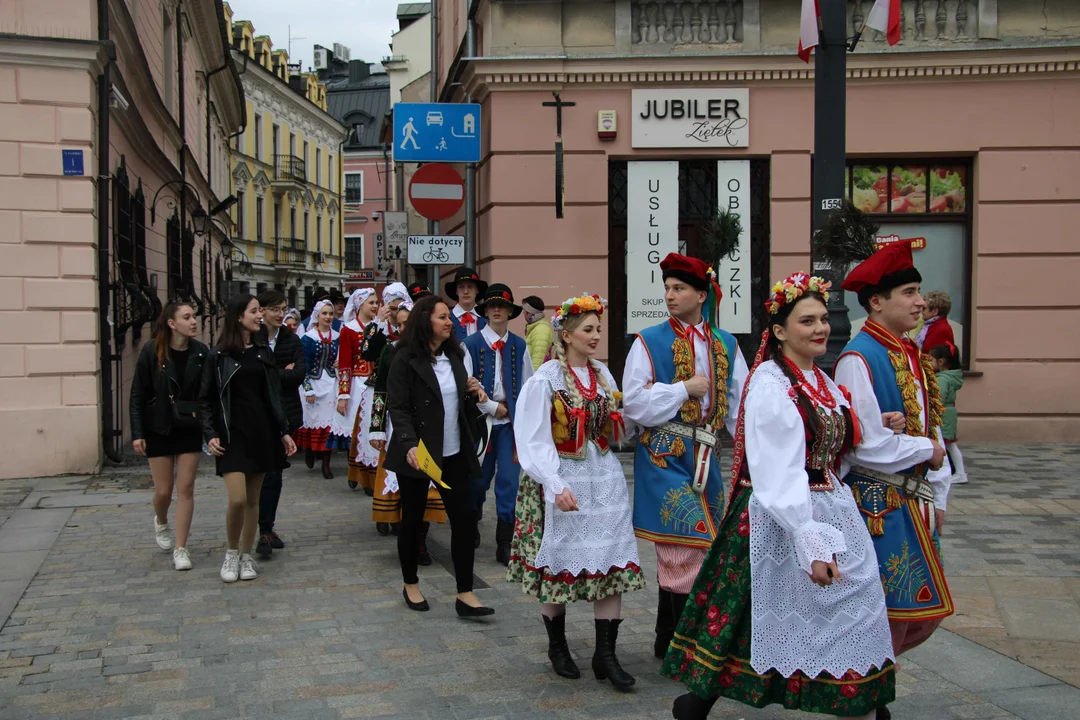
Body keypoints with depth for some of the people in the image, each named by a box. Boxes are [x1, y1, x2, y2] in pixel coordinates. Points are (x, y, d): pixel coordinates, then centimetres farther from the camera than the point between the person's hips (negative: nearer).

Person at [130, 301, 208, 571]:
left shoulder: (201, 352, -6)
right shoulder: (152, 352, -10)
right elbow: (137, 394, -6)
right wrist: (137, 433, -10)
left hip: (190, 428, 1)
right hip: (159, 429, -1)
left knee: (186, 489, 1)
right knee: (163, 491, 6)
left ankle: (180, 548, 10)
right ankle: (160, 522, 40)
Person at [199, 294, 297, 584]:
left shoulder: (263, 352, 9)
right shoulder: (218, 356, -3)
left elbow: (274, 394, 12)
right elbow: (205, 399, 0)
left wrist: (284, 431, 7)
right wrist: (210, 435, -10)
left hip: (262, 432, 4)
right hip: (232, 434, -4)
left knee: (253, 499, 7)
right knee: (237, 499, -13)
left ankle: (246, 555, 19)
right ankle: (231, 553, 9)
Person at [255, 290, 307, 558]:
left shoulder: (292, 340, 9)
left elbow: (300, 373, -4)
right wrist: (282, 374, -11)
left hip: (285, 412, 3)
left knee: (272, 471, 8)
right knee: (270, 472, -7)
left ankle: (267, 528, 17)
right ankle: (265, 531, -3)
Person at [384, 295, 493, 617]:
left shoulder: (454, 356, 10)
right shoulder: (406, 359, -9)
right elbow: (398, 408, -14)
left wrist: (474, 395, -2)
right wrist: (410, 444, -28)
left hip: (454, 454, 5)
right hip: (418, 454, -5)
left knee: (464, 518, -1)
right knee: (413, 519, 9)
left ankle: (465, 595, 4)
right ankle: (410, 585, 28)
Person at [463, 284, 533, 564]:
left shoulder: (520, 347, 4)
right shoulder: (470, 344, -4)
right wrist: (492, 407, -8)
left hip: (511, 421, 1)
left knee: (509, 479, -4)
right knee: (479, 477, 11)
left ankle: (504, 543, 2)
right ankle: (472, 523, 38)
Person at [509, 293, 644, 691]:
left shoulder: (602, 375, 9)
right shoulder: (545, 379, -10)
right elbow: (534, 439, -14)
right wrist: (556, 486, -24)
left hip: (604, 480, 5)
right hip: (560, 482, -5)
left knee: (613, 565, 1)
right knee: (558, 564, 6)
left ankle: (605, 653, 8)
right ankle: (557, 646, 26)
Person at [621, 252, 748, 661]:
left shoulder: (726, 346, 10)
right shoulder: (649, 342, -2)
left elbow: (741, 405, 10)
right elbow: (634, 404, -9)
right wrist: (685, 389, -11)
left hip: (705, 457, 4)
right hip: (664, 457, -4)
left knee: (677, 553, 10)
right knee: (684, 549, -9)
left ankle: (668, 642, 22)